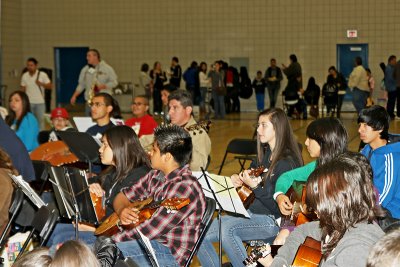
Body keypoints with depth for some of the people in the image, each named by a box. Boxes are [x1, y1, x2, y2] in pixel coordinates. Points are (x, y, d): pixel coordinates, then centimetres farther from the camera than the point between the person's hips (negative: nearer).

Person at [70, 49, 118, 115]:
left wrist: (102, 86, -15)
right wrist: (74, 96, 5)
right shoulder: (85, 70, 12)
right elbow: (81, 85, 16)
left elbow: (114, 82, -1)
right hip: (90, 101, 4)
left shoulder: (107, 68, -1)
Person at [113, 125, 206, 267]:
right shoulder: (156, 176, 6)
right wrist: (122, 210, -9)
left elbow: (151, 230, -24)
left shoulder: (185, 187, -22)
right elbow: (123, 196, 15)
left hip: (170, 254, -9)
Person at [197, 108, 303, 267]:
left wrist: (254, 186, -24)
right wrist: (238, 180, 4)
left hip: (272, 220, -8)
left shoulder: (287, 162, -15)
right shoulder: (264, 154, 11)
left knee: (226, 228, -33)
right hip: (251, 213, 8)